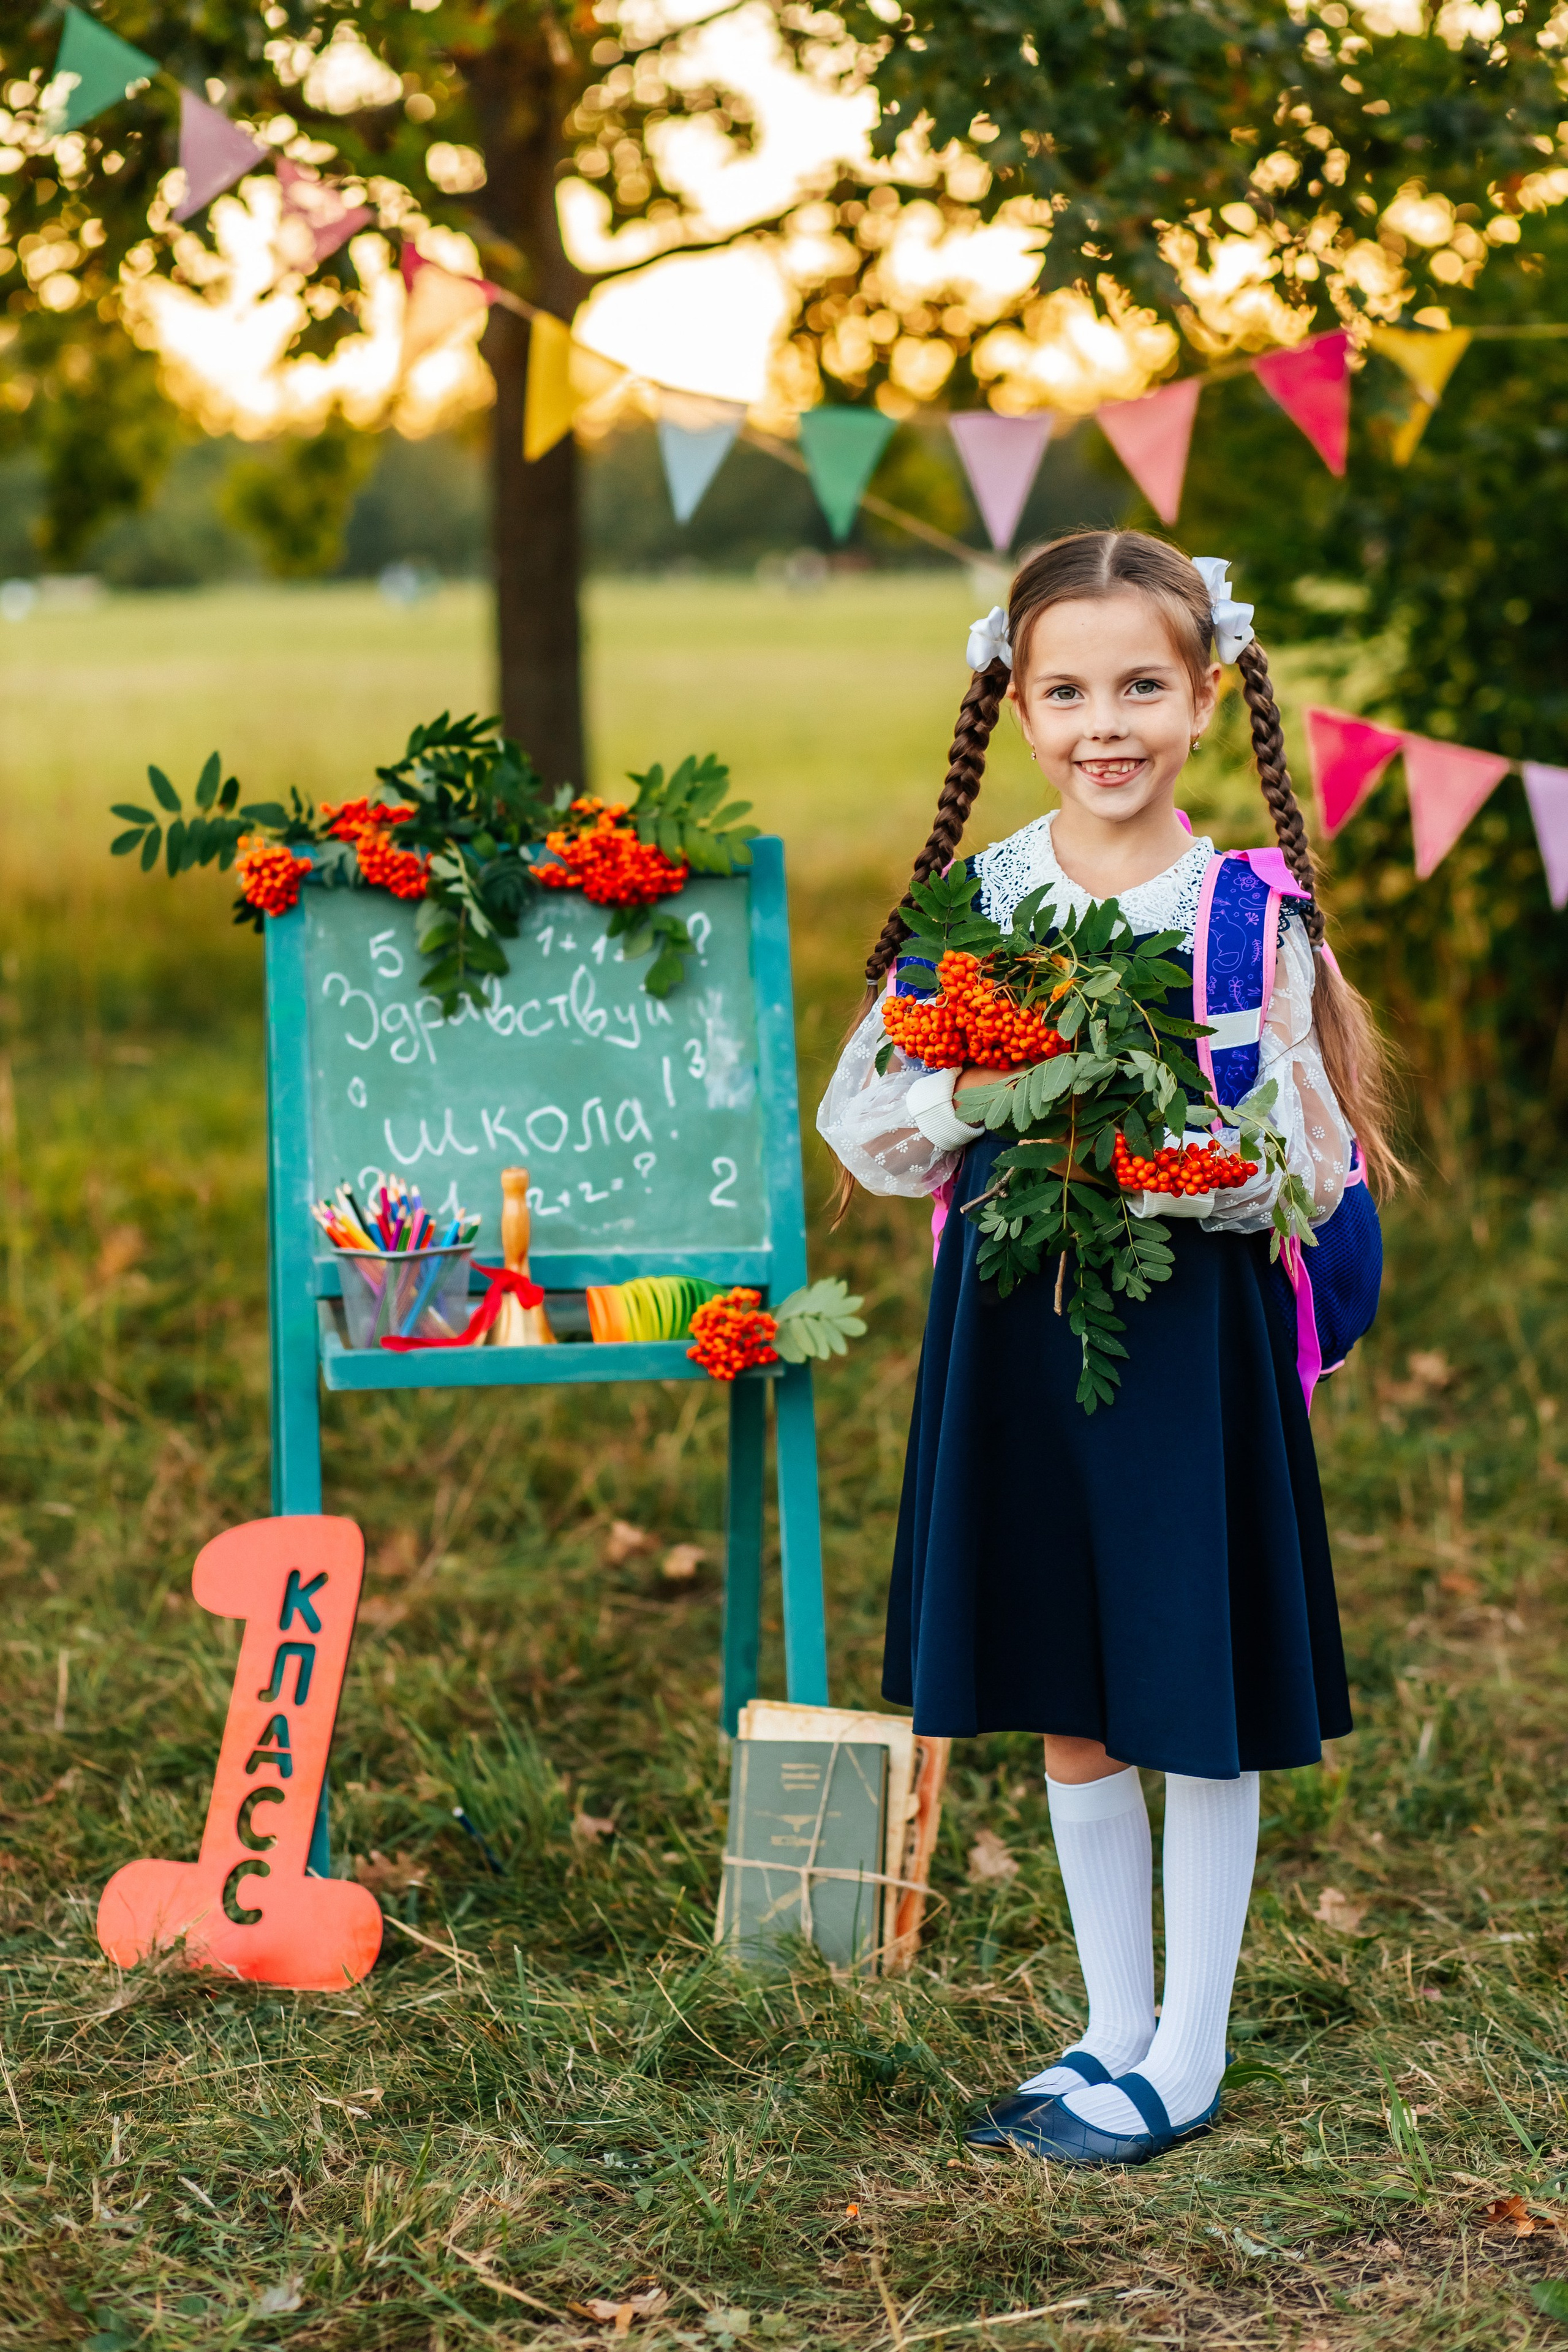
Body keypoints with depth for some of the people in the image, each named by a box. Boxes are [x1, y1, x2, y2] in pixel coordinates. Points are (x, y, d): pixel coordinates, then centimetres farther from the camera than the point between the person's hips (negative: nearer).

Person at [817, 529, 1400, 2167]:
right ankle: (1114, 2030, 32)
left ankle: (1185, 2062, 22)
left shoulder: (1251, 911, -8)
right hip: (1016, 1327, 4)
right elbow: (861, 1125, 1)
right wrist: (981, 1090, -17)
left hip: (1191, 1335, -3)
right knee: (1068, 1713, 15)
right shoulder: (971, 898, 1)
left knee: (1196, 1707, 6)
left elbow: (1301, 1167, -9)